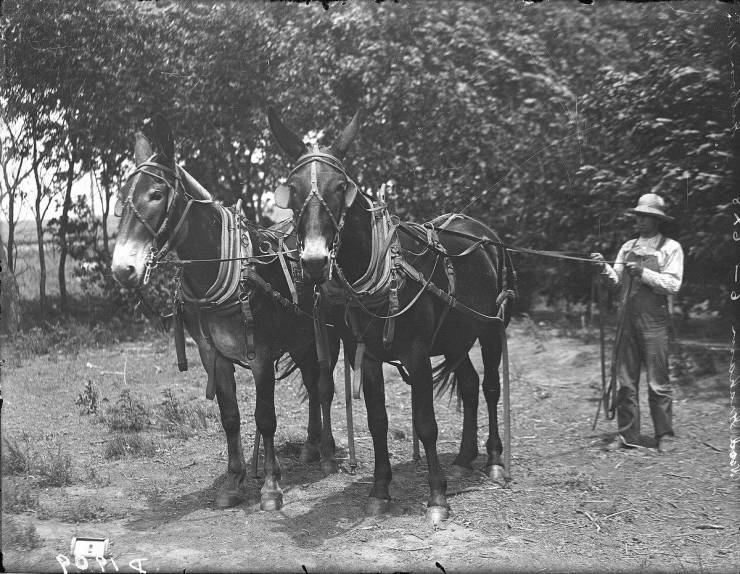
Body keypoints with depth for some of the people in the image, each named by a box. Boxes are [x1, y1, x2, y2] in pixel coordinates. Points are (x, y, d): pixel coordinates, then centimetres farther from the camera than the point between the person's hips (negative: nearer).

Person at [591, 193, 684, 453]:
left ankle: (665, 436, 8)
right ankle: (628, 436, 11)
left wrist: (643, 272, -15)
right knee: (625, 382, 5)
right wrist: (605, 268, -4)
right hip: (627, 322, 5)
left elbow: (673, 285, -8)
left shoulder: (671, 248, 1)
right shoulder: (628, 247, 16)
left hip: (654, 324, -5)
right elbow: (616, 282, 14)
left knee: (658, 383, -2)